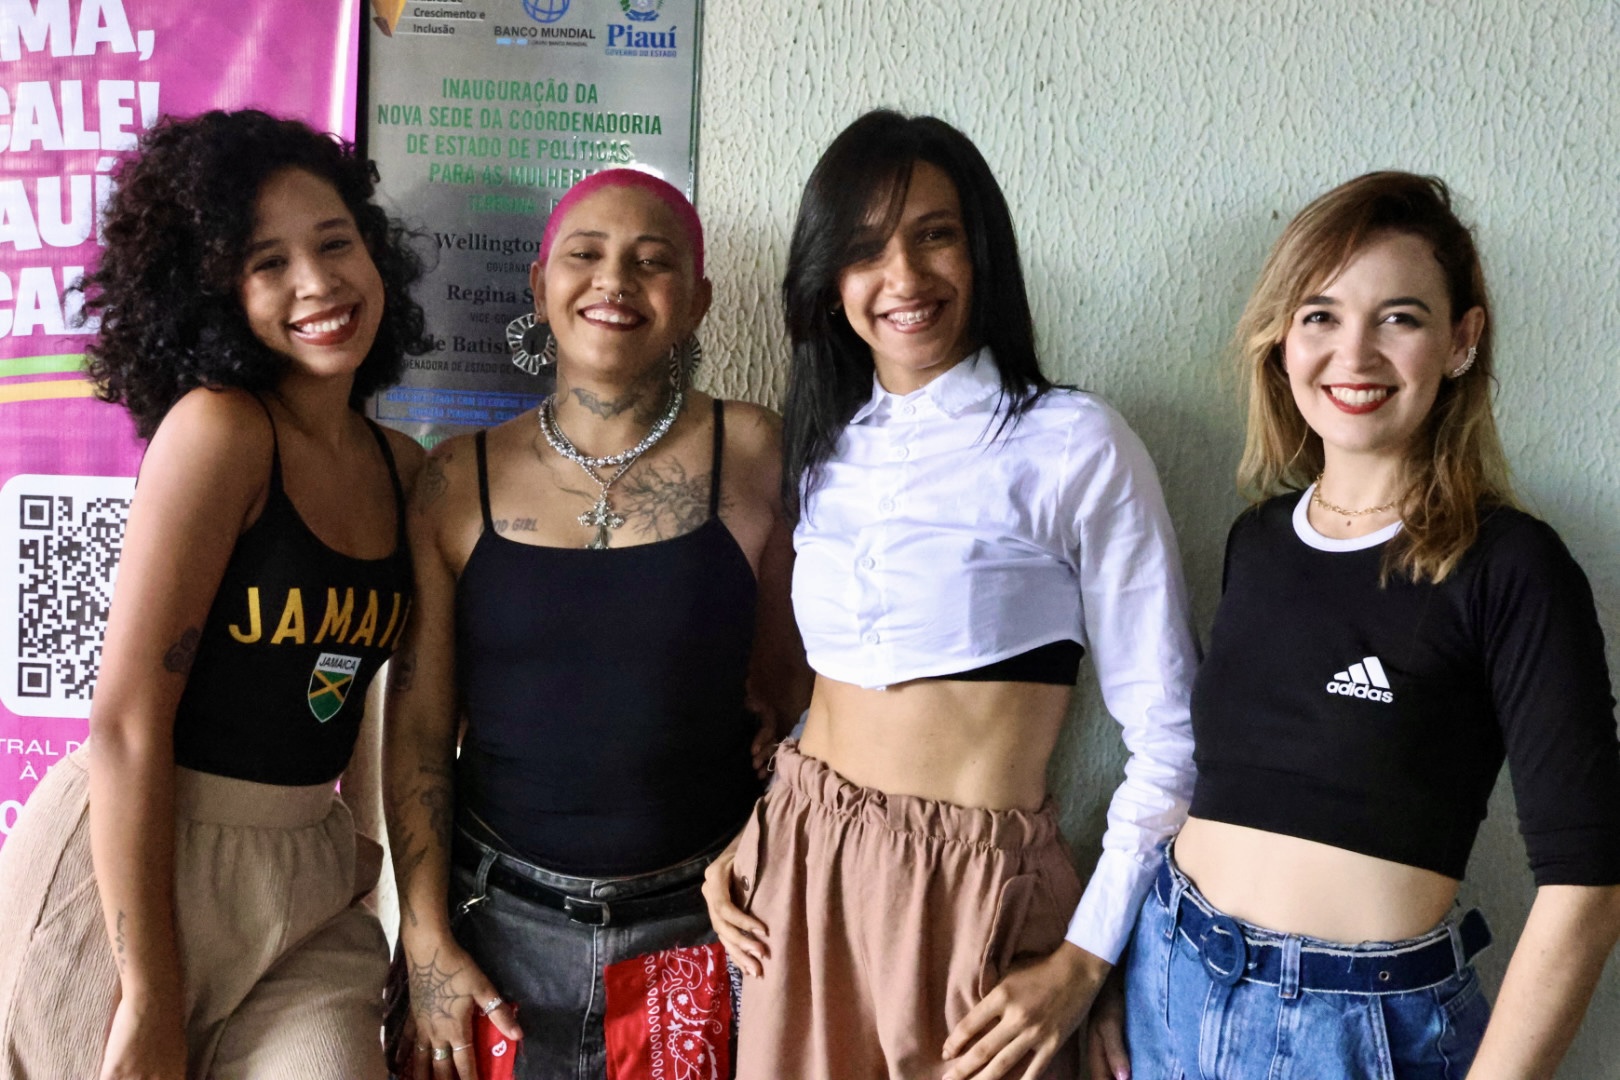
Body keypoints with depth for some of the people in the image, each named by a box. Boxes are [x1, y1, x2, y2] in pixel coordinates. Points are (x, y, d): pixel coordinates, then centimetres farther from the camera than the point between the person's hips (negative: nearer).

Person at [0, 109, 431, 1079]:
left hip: (307, 881, 5)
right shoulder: (217, 430, -15)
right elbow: (128, 722, -17)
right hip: (131, 874, -5)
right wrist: (150, 1000, -15)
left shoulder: (405, 468, 4)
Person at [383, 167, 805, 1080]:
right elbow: (418, 731, 1)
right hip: (498, 920, 1)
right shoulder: (460, 481, -1)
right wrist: (428, 948, -1)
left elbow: (789, 684, 1)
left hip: (698, 924, -1)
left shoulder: (753, 456, -5)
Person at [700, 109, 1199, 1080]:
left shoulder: (1073, 445, -10)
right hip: (794, 868, 5)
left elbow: (1170, 736, -10)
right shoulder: (820, 451, 6)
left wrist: (1082, 961, -12)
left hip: (971, 893, -5)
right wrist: (736, 845, 4)